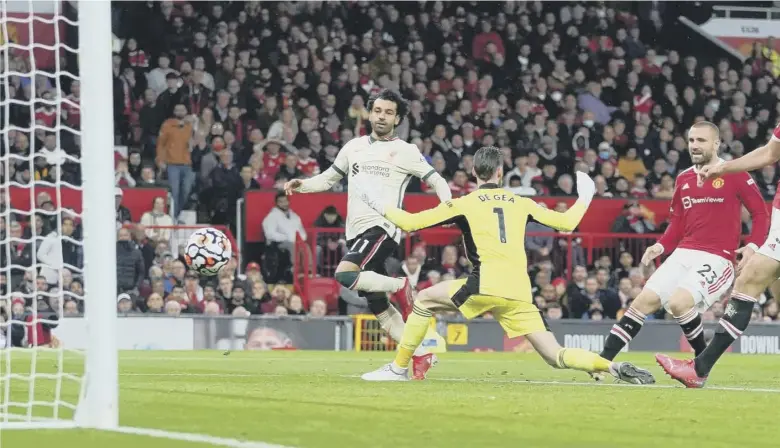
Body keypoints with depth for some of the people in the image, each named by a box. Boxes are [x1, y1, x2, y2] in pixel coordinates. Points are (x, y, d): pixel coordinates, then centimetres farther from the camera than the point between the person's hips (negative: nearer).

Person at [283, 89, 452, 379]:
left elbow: (436, 181, 3)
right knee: (377, 305, 6)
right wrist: (302, 185, 5)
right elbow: (328, 178, 23)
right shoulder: (354, 147, 15)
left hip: (382, 228, -6)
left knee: (345, 275, -29)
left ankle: (401, 286, -10)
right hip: (356, 232, 6)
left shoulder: (405, 151, 0)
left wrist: (448, 205, -17)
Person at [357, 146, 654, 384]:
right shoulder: (521, 204, 18)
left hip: (487, 285, -4)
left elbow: (409, 222, 6)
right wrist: (585, 198, 44)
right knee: (556, 357, 3)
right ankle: (614, 368, -19)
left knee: (424, 300, 15)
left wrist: (379, 205, 24)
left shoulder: (464, 204, 8)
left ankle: (399, 369, 12)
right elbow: (566, 223, 25)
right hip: (520, 293, 4)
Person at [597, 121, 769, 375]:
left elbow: (761, 214, -3)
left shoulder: (734, 175, -4)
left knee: (678, 303, -25)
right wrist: (661, 246, 6)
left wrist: (753, 246, -18)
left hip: (717, 258, -6)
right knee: (644, 301, -3)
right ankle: (604, 359, -2)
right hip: (684, 254, 7)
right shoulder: (684, 179, 16)